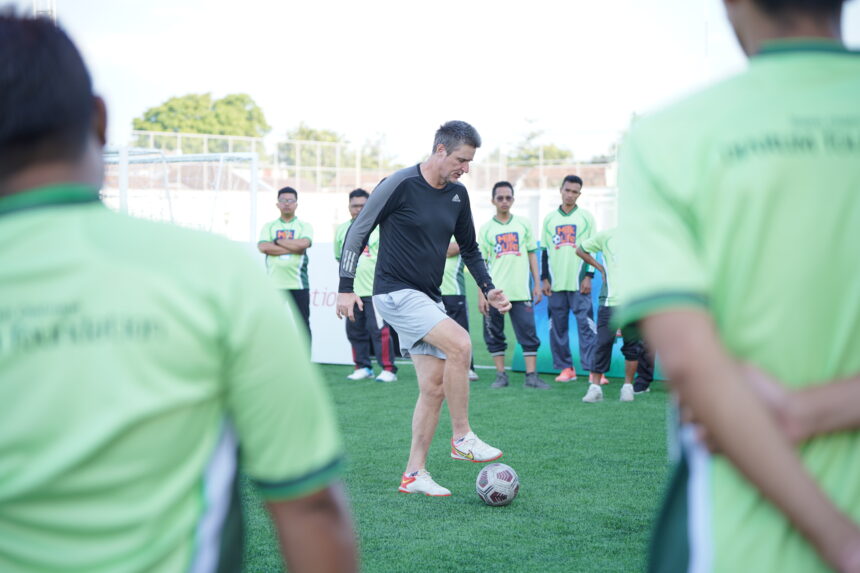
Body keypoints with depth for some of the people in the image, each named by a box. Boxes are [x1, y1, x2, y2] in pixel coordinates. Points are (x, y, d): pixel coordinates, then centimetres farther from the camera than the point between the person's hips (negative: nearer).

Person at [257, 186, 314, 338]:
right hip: (273, 285, 2)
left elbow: (303, 244, -14)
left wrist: (277, 241, -6)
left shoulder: (305, 226, 8)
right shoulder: (269, 226, 12)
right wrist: (293, 248, -10)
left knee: (302, 325, 1)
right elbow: (263, 247, -7)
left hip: (298, 285, -1)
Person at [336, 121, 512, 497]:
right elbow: (357, 232, -8)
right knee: (460, 344, -25)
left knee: (435, 385, 3)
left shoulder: (457, 195, 7)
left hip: (428, 298, 8)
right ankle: (462, 438, -11)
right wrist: (345, 288, -10)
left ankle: (414, 474, 11)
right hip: (395, 293, -8)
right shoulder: (400, 185, -13)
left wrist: (488, 289, 7)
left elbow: (469, 247, 20)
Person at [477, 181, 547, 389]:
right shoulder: (486, 228, 5)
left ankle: (531, 376, -1)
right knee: (494, 335, 3)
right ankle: (501, 375, 12)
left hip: (521, 292, 0)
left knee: (528, 332, -4)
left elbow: (532, 254, 11)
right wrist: (481, 294, -2)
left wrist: (537, 283, 5)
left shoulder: (524, 224, 8)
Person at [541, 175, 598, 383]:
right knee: (558, 325, 3)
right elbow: (544, 251, 13)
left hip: (579, 282, -3)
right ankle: (565, 367, 10)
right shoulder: (549, 219, 12)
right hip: (556, 282, 3)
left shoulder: (586, 217, 5)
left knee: (585, 323, -8)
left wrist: (588, 277, -4)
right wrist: (544, 279, 7)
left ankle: (593, 368, -8)